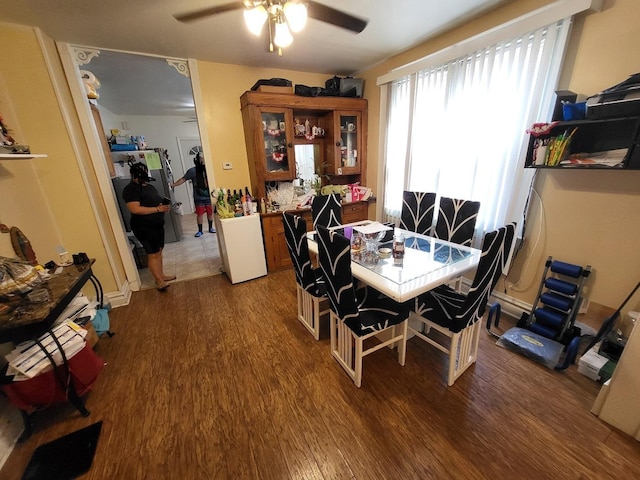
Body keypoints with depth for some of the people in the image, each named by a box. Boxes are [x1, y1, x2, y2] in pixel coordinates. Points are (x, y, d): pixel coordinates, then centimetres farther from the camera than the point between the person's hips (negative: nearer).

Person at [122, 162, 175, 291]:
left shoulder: (150, 187, 13)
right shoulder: (130, 189, -14)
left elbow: (157, 202, 21)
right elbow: (135, 209, -24)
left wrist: (165, 206, -2)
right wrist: (158, 209, -23)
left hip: (157, 225, 9)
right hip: (144, 228, -9)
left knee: (159, 251, 15)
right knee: (153, 255, -4)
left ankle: (161, 275, 27)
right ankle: (159, 281, 6)